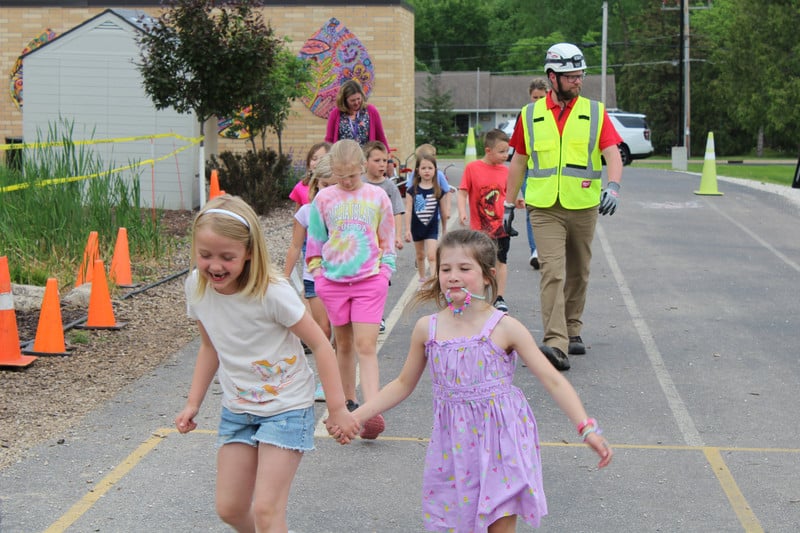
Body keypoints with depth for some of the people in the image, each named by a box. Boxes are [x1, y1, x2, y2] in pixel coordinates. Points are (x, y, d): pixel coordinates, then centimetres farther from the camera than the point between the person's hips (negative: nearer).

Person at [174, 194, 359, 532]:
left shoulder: (272, 292, -25)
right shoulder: (197, 288, -8)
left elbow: (319, 344, -17)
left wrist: (337, 408, -16)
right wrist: (193, 403, 7)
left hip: (286, 407, -6)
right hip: (237, 409, 6)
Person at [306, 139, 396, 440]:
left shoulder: (377, 197, 2)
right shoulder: (324, 199, 3)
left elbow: (387, 240, 9)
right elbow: (315, 241, 12)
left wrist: (385, 272, 2)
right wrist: (317, 272, 5)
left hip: (369, 280, -2)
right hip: (333, 280, 2)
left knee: (366, 346, -9)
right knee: (343, 344, 11)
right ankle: (349, 401, 24)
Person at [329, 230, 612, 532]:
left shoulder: (504, 329, -10)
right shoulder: (427, 329, -1)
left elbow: (552, 380, -9)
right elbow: (403, 384, 12)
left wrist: (586, 428, -18)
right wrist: (355, 416, 6)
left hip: (500, 443, -3)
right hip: (452, 447, 3)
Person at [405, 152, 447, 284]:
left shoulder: (439, 191, -5)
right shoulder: (412, 190, -6)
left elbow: (443, 212, 4)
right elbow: (408, 211, -5)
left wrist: (444, 229, 11)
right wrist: (407, 230, -9)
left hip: (432, 228, -2)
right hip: (417, 227, 2)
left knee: (432, 256, -14)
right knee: (420, 255, 18)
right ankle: (422, 279, 34)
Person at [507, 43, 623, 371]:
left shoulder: (595, 112, 5)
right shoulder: (530, 115, 6)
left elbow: (613, 154, -5)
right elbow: (518, 162, 13)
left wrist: (613, 186, -23)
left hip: (584, 208, 2)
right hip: (544, 209, -2)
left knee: (578, 274, 13)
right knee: (552, 272, -14)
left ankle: (572, 331, 30)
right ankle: (556, 344, -22)